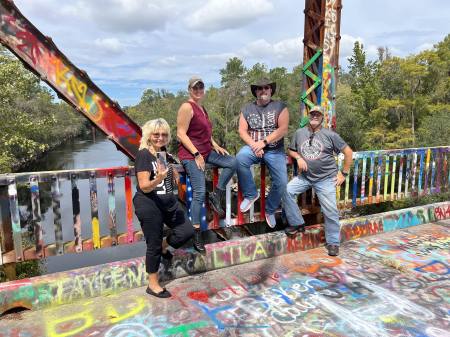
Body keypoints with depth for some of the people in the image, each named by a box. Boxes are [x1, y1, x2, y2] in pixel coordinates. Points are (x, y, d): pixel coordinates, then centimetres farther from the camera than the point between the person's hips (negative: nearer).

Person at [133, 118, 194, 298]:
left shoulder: (165, 155, 8)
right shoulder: (143, 155, -13)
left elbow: (176, 179, 21)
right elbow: (144, 187, -20)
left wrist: (173, 170, 4)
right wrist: (159, 178, -36)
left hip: (169, 202, 7)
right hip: (149, 205, -7)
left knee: (187, 231, 2)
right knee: (153, 245, 3)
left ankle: (164, 245, 31)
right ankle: (153, 285, 22)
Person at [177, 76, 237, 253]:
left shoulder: (202, 108, 17)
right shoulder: (187, 107, -10)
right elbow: (181, 134, -16)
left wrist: (216, 146, 10)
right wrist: (197, 155, -19)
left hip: (206, 151, 9)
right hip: (191, 154, -9)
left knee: (232, 162, -3)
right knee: (200, 192, -13)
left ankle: (216, 195, 5)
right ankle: (196, 232, -3)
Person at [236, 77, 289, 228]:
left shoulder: (280, 106, 2)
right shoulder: (247, 109, 9)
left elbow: (283, 129, -9)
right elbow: (242, 130, 1)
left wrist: (264, 142, -17)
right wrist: (254, 145, -16)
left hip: (275, 150, 0)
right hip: (253, 147, 1)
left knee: (281, 183, -13)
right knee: (240, 158, -33)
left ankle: (270, 210, 17)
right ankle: (251, 194, -12)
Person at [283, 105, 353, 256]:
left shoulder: (330, 135, -4)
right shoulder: (299, 133, 5)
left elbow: (348, 152, 1)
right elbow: (291, 150, 16)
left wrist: (344, 173, 0)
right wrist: (298, 157, -6)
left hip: (326, 179, -2)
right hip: (305, 177, 3)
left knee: (330, 211, -4)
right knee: (287, 191, -18)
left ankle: (333, 242, 15)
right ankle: (296, 223, 0)